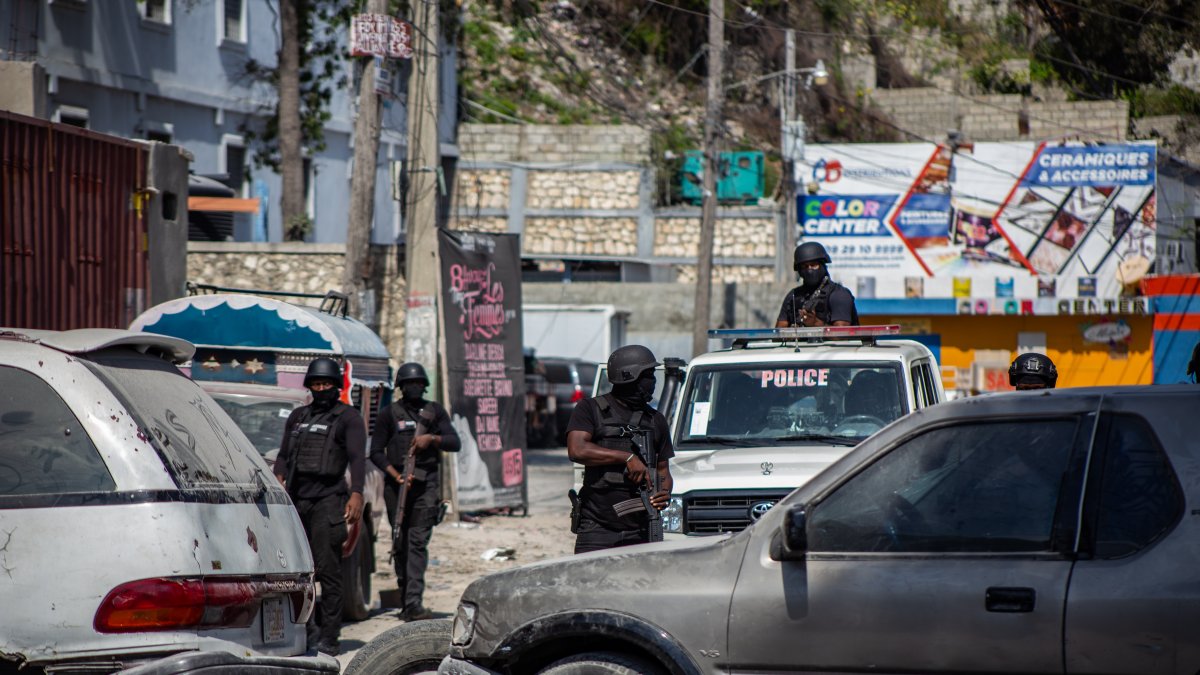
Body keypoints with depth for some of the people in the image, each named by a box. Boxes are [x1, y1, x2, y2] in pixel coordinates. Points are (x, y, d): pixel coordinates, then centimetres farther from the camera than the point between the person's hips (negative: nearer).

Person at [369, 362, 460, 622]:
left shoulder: (434, 411, 12)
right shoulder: (389, 414, 8)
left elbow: (455, 443, 7)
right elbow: (376, 452, 5)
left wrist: (432, 438, -11)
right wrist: (396, 475, -9)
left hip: (426, 484, -1)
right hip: (397, 484, 1)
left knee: (418, 542, -11)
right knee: (401, 543, 4)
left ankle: (413, 604, -19)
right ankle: (405, 599, 15)